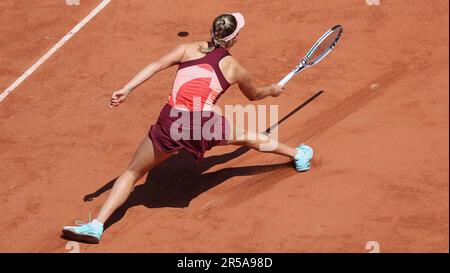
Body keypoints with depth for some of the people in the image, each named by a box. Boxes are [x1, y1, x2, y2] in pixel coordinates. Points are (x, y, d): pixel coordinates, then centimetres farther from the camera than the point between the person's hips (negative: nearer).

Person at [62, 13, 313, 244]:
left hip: (170, 123, -1)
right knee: (247, 136, 31)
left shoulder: (190, 49, 16)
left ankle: (96, 225, -1)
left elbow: (156, 65, 0)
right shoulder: (235, 69, 18)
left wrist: (127, 89, -4)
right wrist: (272, 90, 60)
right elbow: (254, 95, 39)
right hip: (205, 125, 1)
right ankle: (297, 154, 52)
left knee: (133, 172, 10)